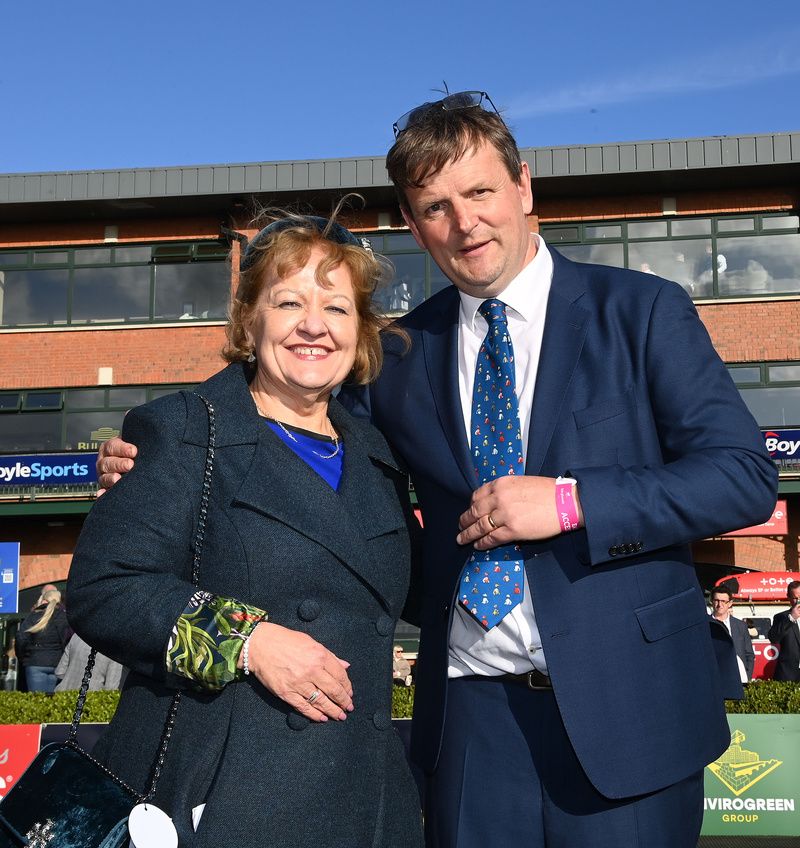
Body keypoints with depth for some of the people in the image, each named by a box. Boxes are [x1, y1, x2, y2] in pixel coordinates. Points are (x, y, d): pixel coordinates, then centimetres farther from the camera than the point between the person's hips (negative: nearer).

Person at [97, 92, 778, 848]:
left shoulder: (641, 311, -2)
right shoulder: (400, 354, 7)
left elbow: (745, 476, -7)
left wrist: (570, 502, -17)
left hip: (624, 706, -2)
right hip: (470, 715, 3)